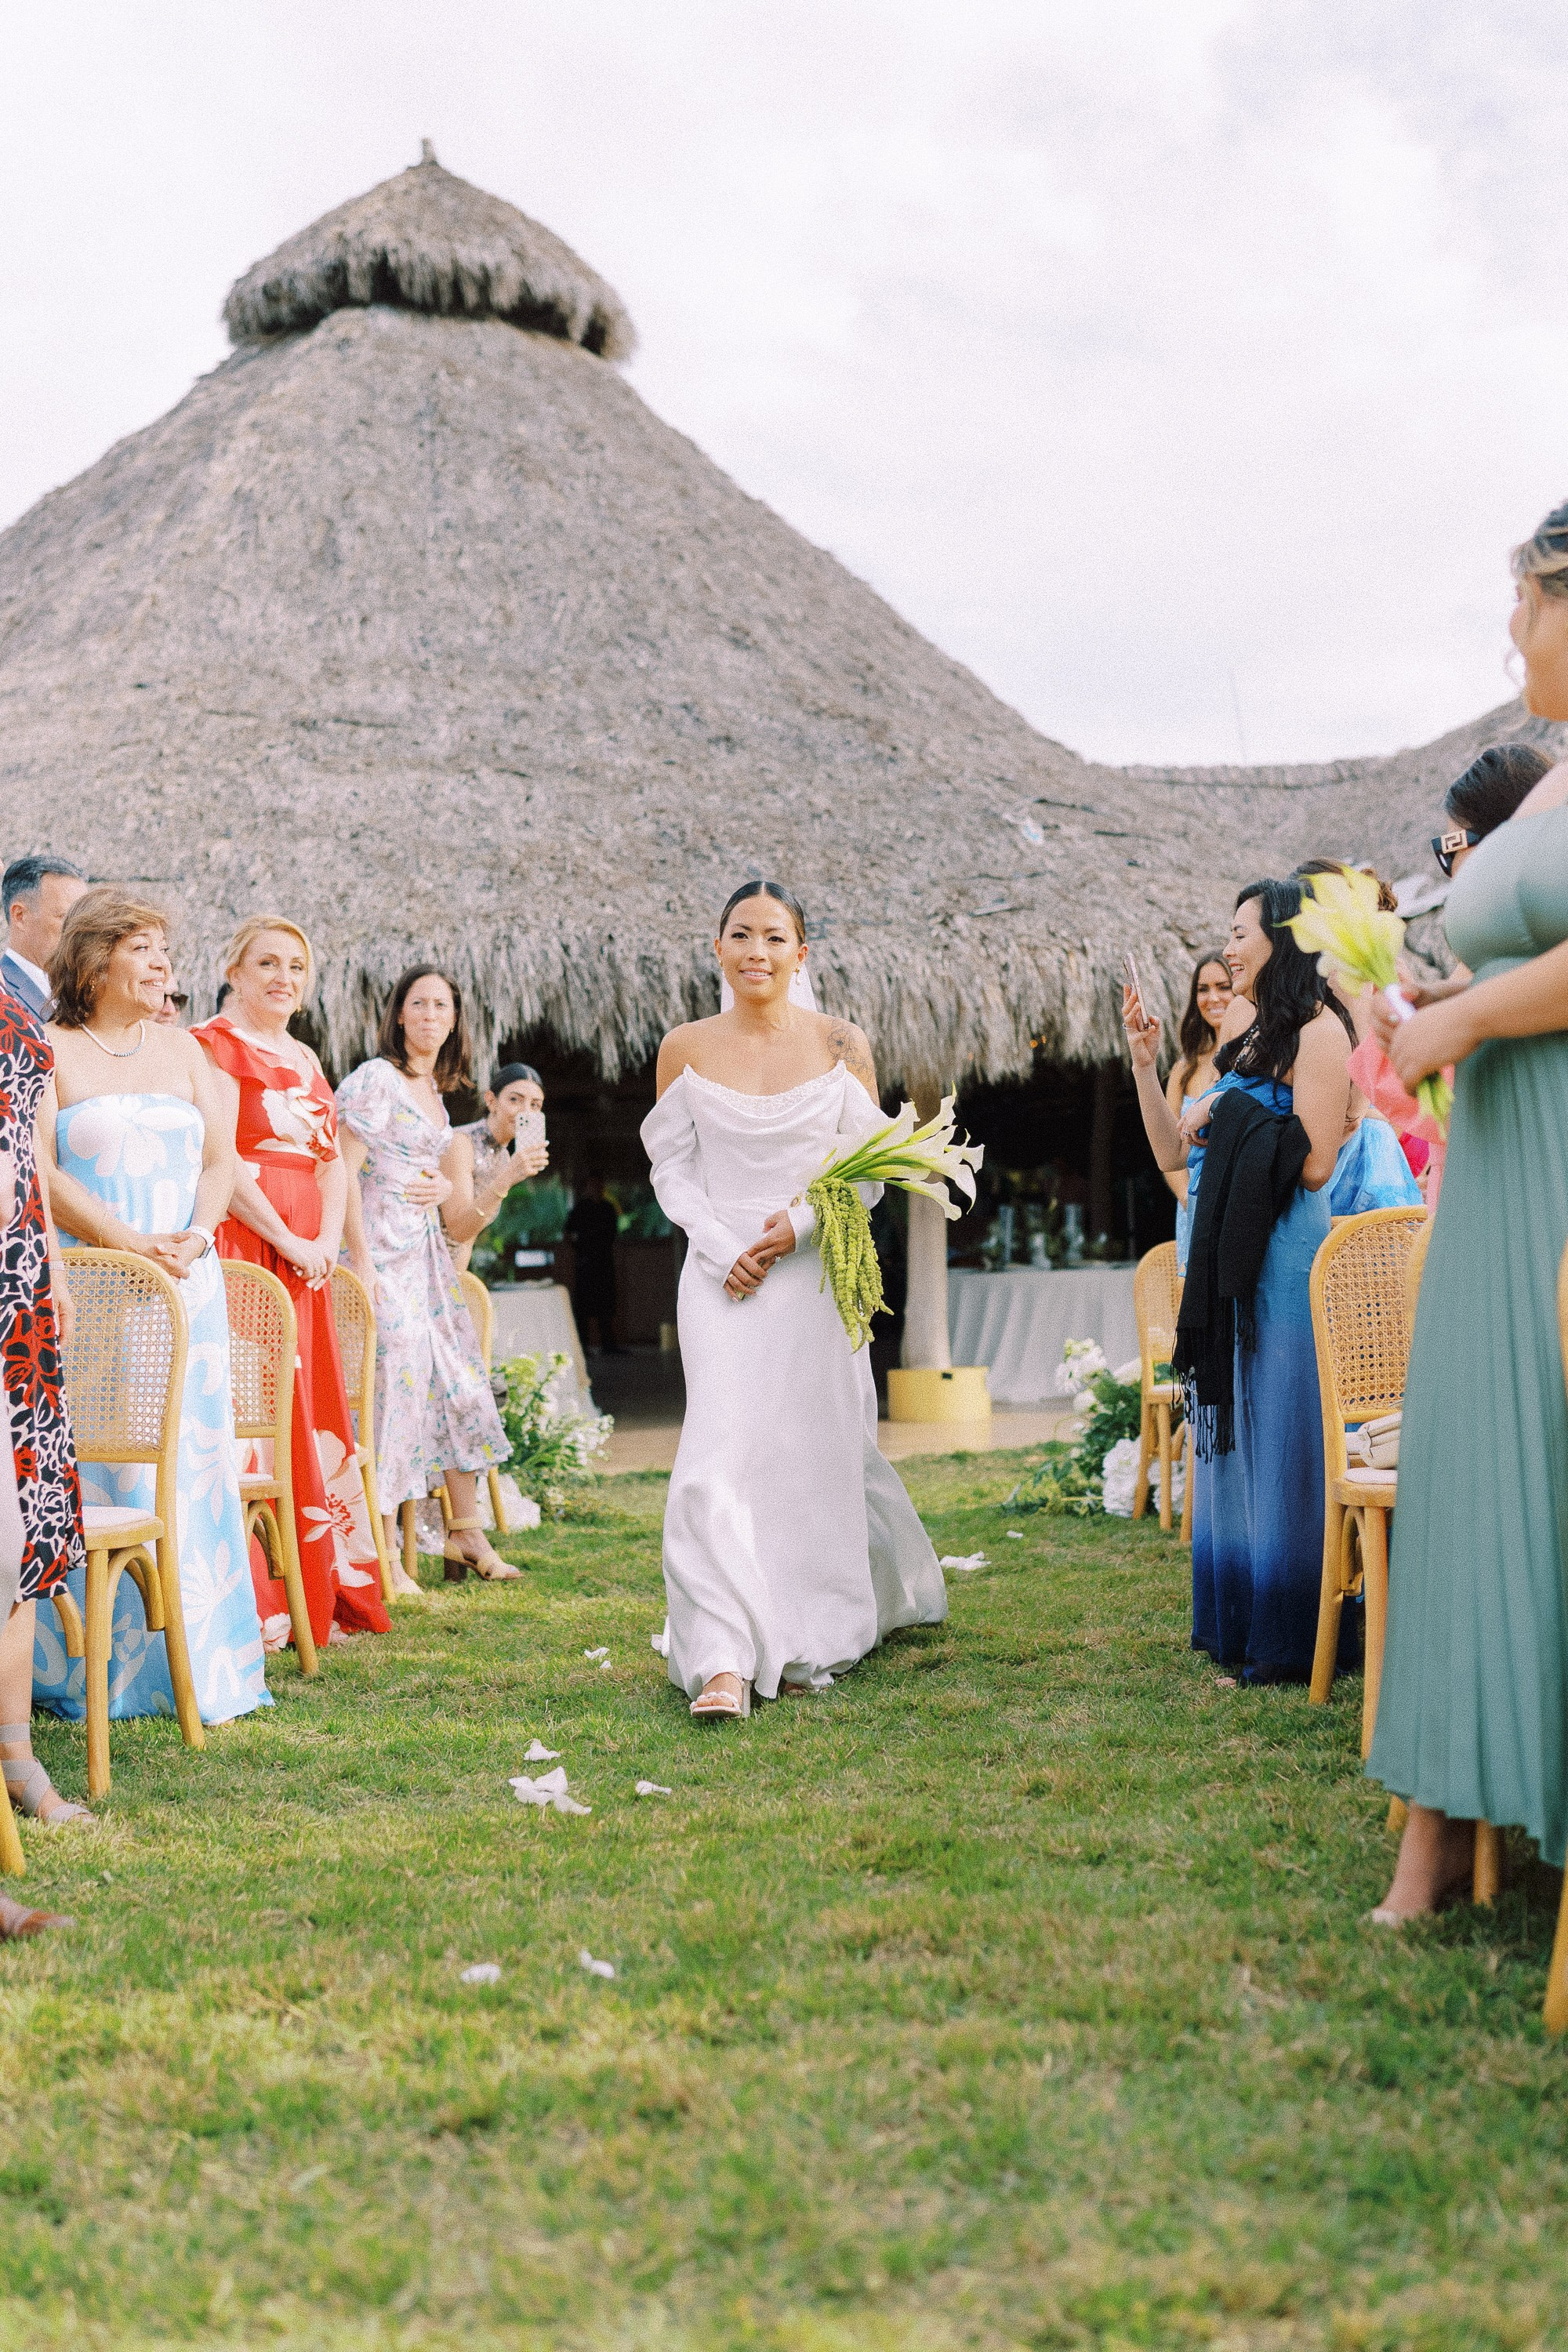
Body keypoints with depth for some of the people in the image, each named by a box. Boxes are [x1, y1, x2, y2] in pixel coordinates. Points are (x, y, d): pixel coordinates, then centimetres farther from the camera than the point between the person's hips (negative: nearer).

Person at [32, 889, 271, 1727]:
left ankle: (191, 1660, 10)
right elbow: (38, 1171, -9)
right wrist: (129, 1244, -16)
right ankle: (91, 1668, 2)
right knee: (92, 1469, -5)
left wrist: (194, 1236, -8)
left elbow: (219, 1158, 11)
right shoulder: (49, 1051, 1)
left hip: (185, 1285, 4)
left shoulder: (181, 1050, 16)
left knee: (186, 1465, 3)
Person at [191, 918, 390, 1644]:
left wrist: (327, 1240, 0)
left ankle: (320, 1596, 15)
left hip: (304, 1257, 8)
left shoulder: (303, 1060, 21)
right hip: (242, 1247, -8)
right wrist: (288, 1240, -15)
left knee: (311, 1414, 8)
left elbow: (333, 1164, 17)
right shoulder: (216, 1044, -3)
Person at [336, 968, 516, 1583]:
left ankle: (466, 1533, 17)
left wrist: (445, 1186, 4)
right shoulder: (377, 1078, -8)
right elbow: (345, 1174, -13)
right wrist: (360, 1259, -19)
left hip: (428, 1251, 8)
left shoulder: (435, 1090, 16)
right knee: (394, 1384, -8)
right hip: (385, 1253, -8)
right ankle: (384, 1556, -2)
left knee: (459, 1382, 8)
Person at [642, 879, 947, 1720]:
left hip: (816, 1275, 0)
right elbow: (672, 1169, 6)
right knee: (719, 1456, -10)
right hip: (722, 1279, 0)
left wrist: (800, 1223, -13)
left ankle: (808, 1643, 24)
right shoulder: (685, 1050, 4)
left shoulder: (841, 1046, 1)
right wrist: (723, 1249, -9)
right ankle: (725, 1661, -10)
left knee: (814, 1455, 5)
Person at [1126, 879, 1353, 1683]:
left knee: (1280, 1447, -5)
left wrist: (1224, 1117, -8)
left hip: (1282, 1261, -9)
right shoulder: (1246, 1032, 18)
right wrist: (1144, 1063, 11)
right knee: (1231, 1441, 12)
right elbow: (1177, 1156, 17)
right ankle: (1236, 1625, 21)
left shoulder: (1317, 1029, -8)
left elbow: (1313, 1162, -18)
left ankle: (1294, 1643, 3)